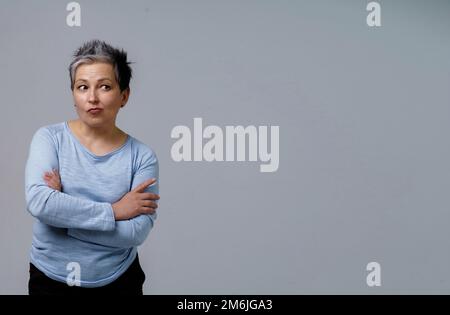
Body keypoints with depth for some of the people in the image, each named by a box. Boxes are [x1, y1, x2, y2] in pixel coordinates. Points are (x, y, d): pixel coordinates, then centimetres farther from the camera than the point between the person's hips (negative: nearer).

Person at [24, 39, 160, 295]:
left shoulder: (142, 156, -9)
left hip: (117, 281, 0)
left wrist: (63, 210, -19)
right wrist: (113, 211, -20)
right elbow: (38, 201, -22)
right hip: (49, 279, 0)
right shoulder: (50, 138, -8)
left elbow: (137, 232, -17)